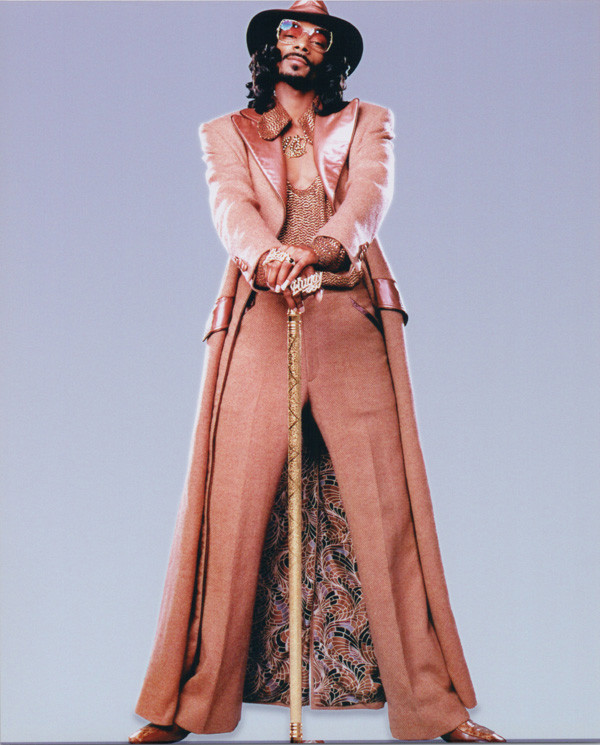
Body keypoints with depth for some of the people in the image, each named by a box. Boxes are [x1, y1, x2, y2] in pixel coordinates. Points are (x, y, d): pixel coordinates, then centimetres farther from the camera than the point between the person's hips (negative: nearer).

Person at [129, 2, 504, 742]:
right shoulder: (226, 133, 20)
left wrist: (322, 246, -25)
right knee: (231, 508, -7)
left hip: (353, 321, 0)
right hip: (259, 320, 0)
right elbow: (230, 202, -1)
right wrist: (266, 253, -26)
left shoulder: (368, 124, 20)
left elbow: (369, 193, -2)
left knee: (385, 509, -6)